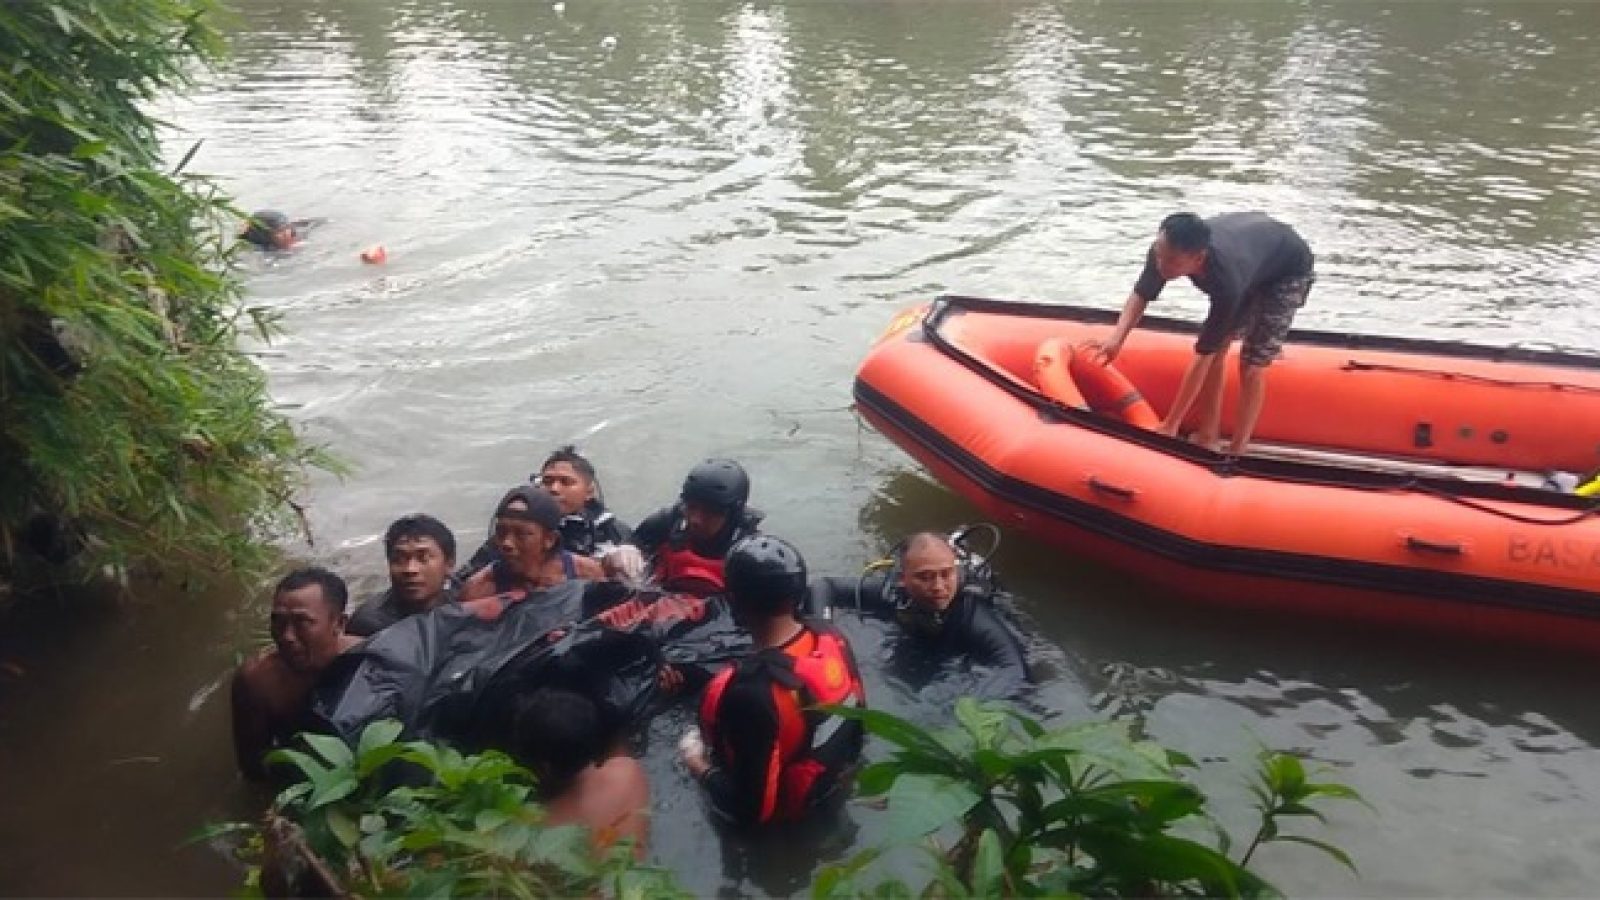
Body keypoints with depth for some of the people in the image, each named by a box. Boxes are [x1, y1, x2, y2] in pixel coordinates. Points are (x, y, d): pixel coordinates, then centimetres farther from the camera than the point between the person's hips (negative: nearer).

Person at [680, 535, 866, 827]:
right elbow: (857, 726, -1)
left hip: (783, 825, -6)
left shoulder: (752, 692, -39)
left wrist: (700, 767, -12)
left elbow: (751, 809, -28)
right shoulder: (831, 637, -17)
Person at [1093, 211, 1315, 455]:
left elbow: (1202, 357, -40)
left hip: (1289, 272, -6)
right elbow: (1140, 295, -18)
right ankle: (1209, 432, 11)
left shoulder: (1226, 282, -46)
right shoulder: (1167, 249, -33)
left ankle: (1237, 449, 2)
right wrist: (1116, 339, -37)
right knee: (1217, 347, -1)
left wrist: (1171, 425, -36)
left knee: (1251, 363, -10)